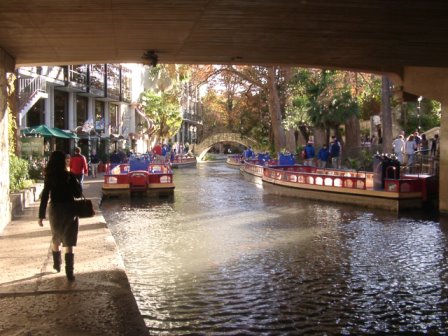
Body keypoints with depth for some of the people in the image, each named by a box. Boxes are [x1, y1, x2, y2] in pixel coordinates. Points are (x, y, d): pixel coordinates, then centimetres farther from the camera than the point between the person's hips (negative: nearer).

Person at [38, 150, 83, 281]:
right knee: (69, 243, 1)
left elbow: (45, 197, -6)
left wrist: (41, 215, -2)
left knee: (56, 238, 26)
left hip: (55, 210, 3)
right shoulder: (70, 176, -10)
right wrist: (76, 182, 10)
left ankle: (57, 265, 38)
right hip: (69, 210, -3)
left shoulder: (49, 177, -5)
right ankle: (69, 273, -2)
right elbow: (78, 194, -6)